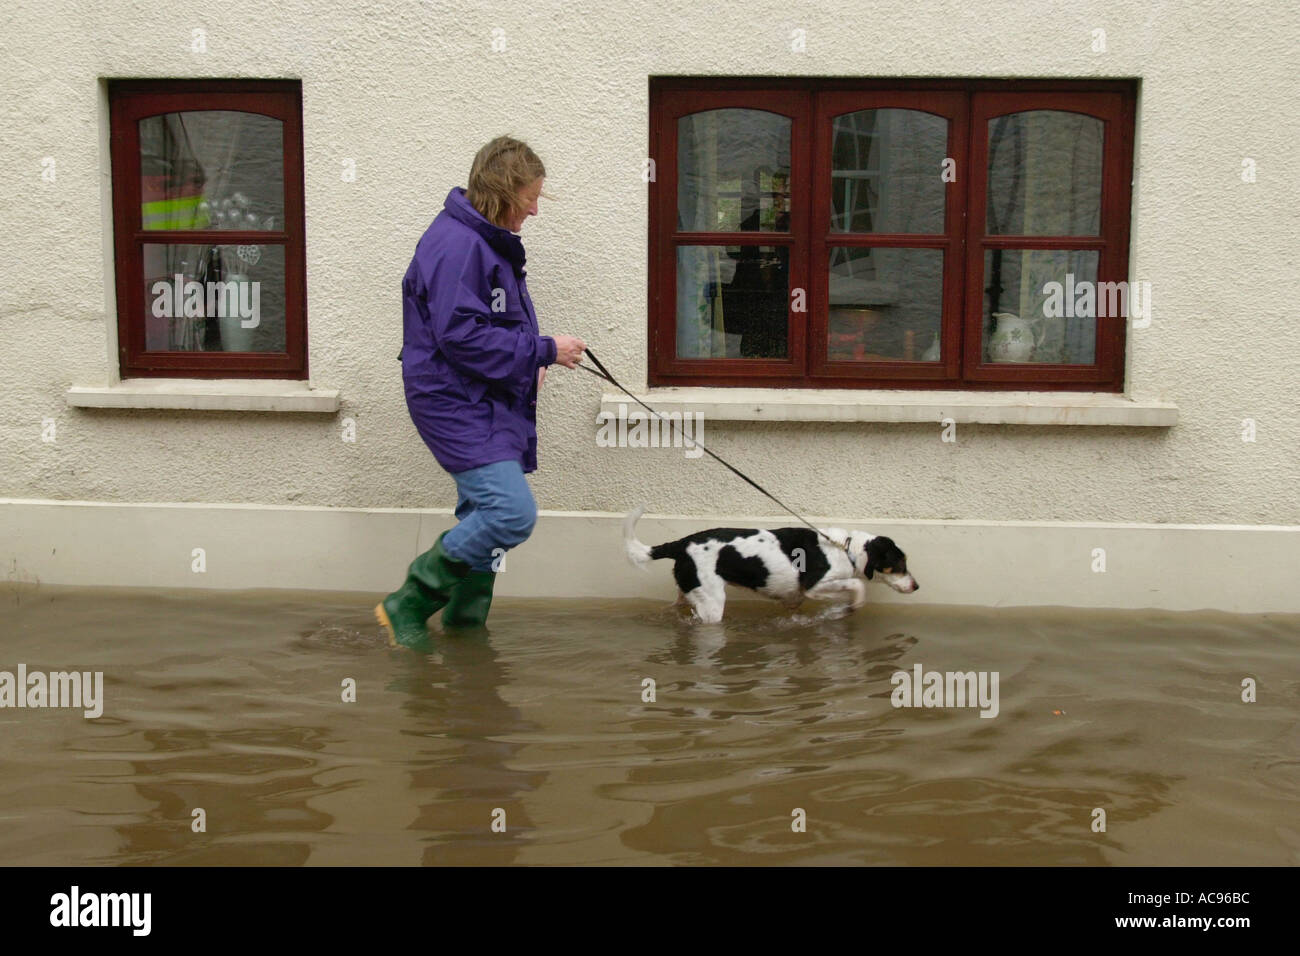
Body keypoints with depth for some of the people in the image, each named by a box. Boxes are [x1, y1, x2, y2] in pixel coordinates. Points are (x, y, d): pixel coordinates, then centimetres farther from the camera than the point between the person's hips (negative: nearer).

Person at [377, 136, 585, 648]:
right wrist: (542, 351, -18)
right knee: (513, 511, -19)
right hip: (454, 402, -11)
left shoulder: (490, 240, 16)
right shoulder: (455, 244, -18)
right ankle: (407, 605, -6)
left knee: (484, 515, 13)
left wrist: (528, 362, 10)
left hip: (489, 403, 11)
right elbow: (461, 335, -24)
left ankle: (464, 625, 24)